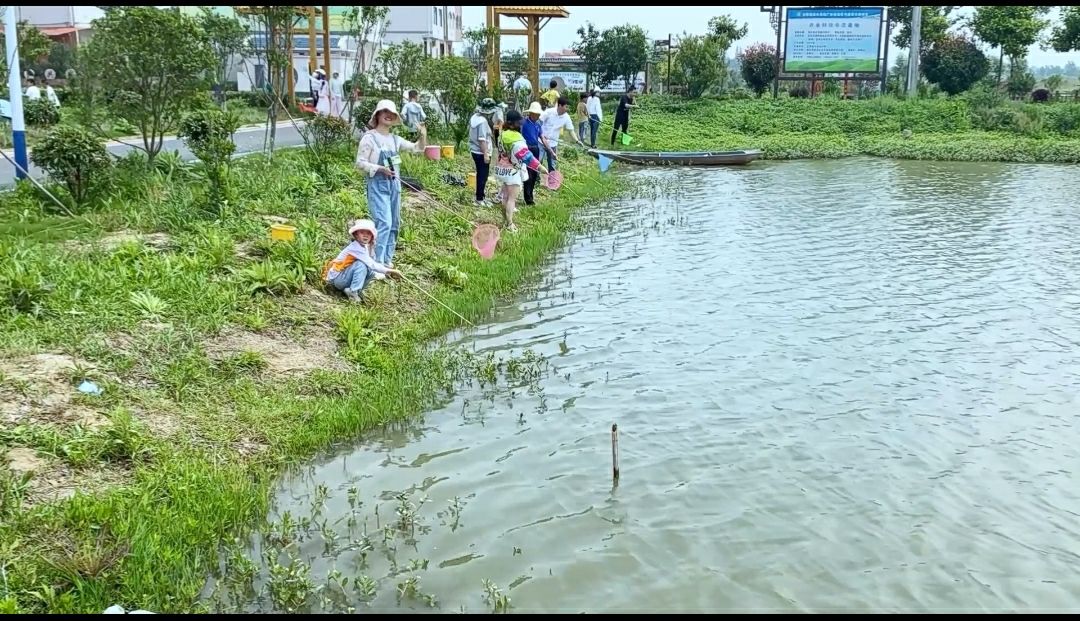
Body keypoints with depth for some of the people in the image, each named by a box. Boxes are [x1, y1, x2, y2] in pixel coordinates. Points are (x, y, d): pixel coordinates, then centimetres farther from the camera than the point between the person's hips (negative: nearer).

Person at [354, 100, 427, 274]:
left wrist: (423, 136, -4)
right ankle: (377, 265, -15)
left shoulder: (395, 139, 10)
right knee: (384, 223, -16)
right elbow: (360, 163, -9)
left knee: (394, 224, 11)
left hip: (394, 184, 7)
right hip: (378, 184, -7)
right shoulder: (369, 137, -7)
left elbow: (417, 148, 15)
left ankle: (387, 259, 24)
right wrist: (380, 169, -20)